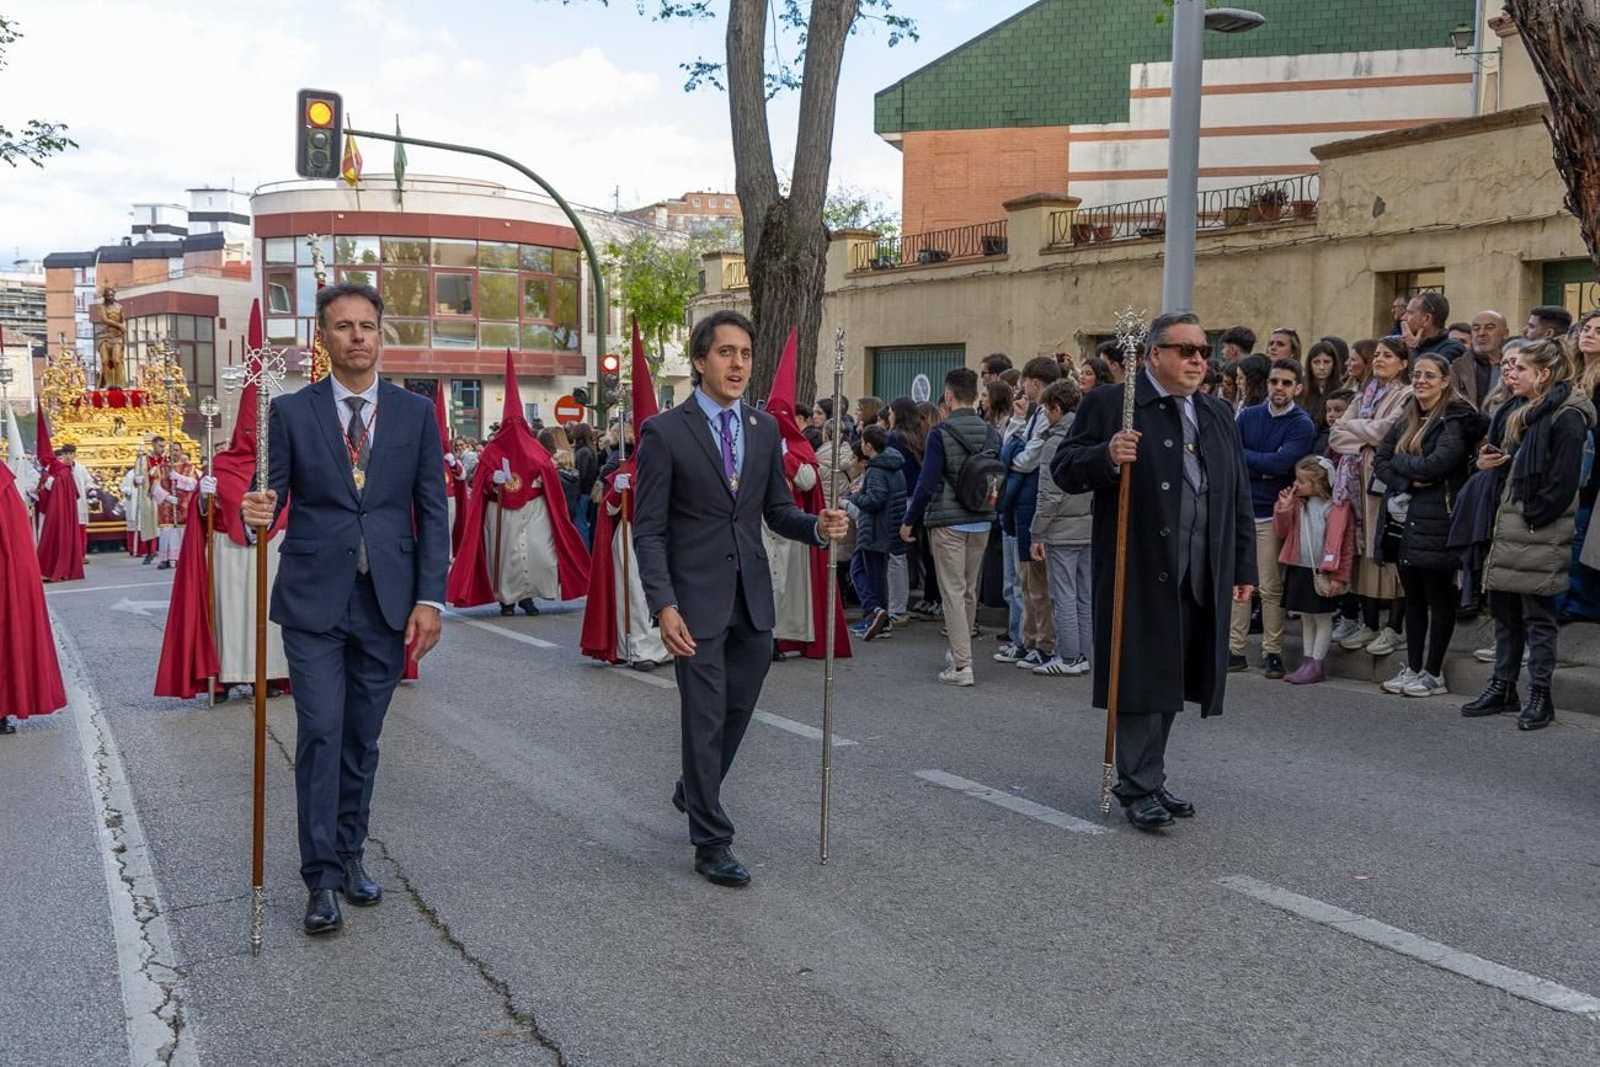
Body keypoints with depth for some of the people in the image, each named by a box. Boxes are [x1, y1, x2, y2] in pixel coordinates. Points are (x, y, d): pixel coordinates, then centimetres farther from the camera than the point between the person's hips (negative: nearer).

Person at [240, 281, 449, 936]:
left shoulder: (415, 413, 5)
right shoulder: (292, 412, 2)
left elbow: (432, 510, 4)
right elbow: (275, 493, 1)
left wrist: (429, 598, -3)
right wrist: (259, 511, -24)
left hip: (386, 602, 2)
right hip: (314, 600, -1)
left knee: (362, 739, 10)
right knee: (321, 734, -5)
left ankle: (349, 855, 25)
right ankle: (321, 877, 5)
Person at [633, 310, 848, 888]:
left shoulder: (765, 428, 8)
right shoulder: (664, 432, -8)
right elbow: (648, 531, -9)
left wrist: (818, 526, -8)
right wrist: (663, 606, -18)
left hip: (753, 597, 6)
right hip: (695, 598, -5)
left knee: (738, 709, 16)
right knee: (705, 716, 0)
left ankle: (694, 791, 42)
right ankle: (711, 843, 11)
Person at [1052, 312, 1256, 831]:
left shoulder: (1219, 415, 17)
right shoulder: (1109, 404, -2)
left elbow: (1239, 497, 19)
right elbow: (1064, 470, -5)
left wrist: (1244, 567, 16)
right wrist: (1107, 456, -24)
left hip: (1200, 578, 6)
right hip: (1141, 574, -6)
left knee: (1171, 681, 11)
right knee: (1142, 679, -3)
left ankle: (1150, 779, 23)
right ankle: (1138, 788, 6)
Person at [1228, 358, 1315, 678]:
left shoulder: (1302, 424, -2)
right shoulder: (1248, 416, 9)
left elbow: (1280, 463, -16)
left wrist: (1242, 455, -6)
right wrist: (1263, 466, -13)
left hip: (1272, 514, -3)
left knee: (1271, 588, -1)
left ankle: (1272, 652, 8)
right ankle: (1235, 650, 11)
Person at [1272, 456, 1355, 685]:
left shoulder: (1337, 508, -12)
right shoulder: (1298, 503, 6)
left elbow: (1345, 544, -12)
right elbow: (1283, 532, 9)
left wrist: (1338, 577, -14)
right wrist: (1284, 508, -7)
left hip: (1323, 573, -6)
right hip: (1299, 569, 6)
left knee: (1322, 618, 4)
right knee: (1306, 617, 13)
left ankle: (1316, 665, 8)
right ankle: (1306, 661, 20)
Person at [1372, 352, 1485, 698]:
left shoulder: (1456, 420, -9)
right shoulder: (1407, 420, 15)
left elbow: (1437, 464, -21)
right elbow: (1379, 463, 7)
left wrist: (1399, 462, -5)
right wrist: (1408, 481, -11)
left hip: (1436, 521, -7)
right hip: (1406, 522, 7)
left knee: (1439, 600, 2)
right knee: (1413, 598, 12)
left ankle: (1433, 674, 8)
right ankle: (1413, 668, 20)